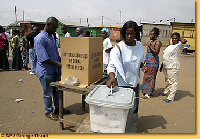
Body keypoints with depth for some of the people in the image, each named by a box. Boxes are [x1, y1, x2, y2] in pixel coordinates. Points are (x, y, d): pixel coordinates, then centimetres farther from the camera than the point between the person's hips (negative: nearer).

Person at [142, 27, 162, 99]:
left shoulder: (157, 42, -10)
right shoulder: (150, 41, 16)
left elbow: (156, 52, -18)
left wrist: (150, 46, -21)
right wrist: (145, 61, 23)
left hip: (153, 62, -9)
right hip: (148, 62, 9)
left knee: (150, 77, -6)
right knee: (146, 76, 12)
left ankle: (149, 93, 1)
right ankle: (146, 90, 24)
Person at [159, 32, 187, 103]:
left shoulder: (179, 45, -8)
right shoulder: (170, 46, 17)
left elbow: (184, 41, -32)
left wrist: (179, 38, -10)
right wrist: (162, 65, 20)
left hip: (173, 68, -8)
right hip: (166, 67, 8)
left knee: (173, 82, -4)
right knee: (167, 81, 22)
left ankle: (170, 98, -1)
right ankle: (165, 92, 39)